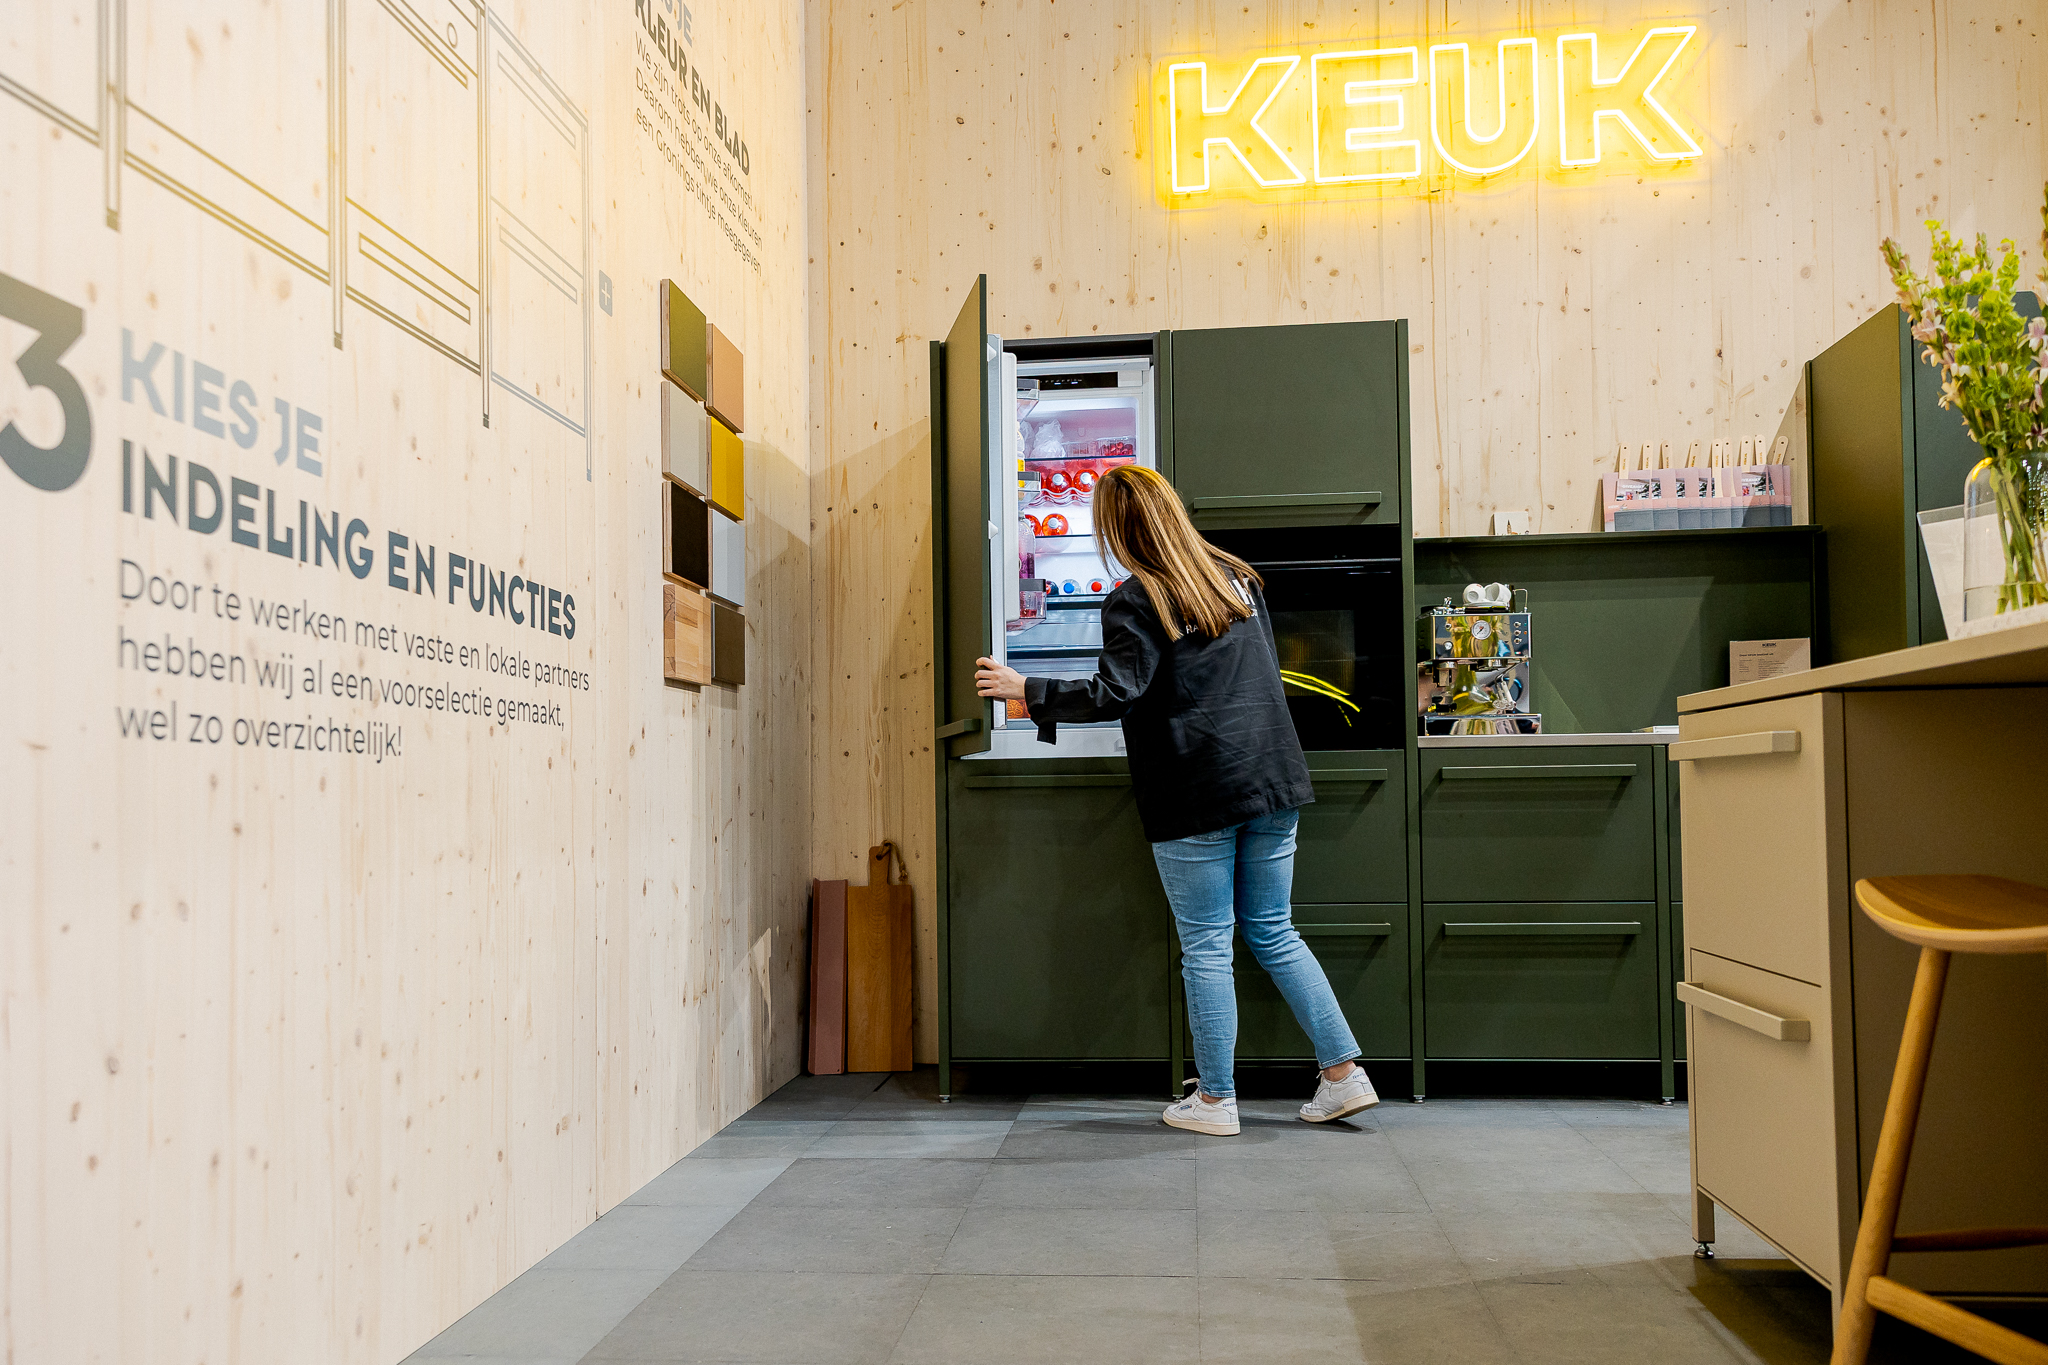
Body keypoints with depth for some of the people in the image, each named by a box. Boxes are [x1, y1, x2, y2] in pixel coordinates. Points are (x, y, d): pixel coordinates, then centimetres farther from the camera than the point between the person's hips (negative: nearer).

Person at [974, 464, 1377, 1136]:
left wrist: (1024, 690, -10)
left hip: (1196, 795, -6)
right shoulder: (1237, 577, 13)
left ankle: (1215, 1099, 13)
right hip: (1272, 778, 7)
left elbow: (1115, 695, -18)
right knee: (1274, 934, 16)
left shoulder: (1134, 601, -9)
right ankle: (1344, 1073, 16)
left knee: (1205, 947, 4)